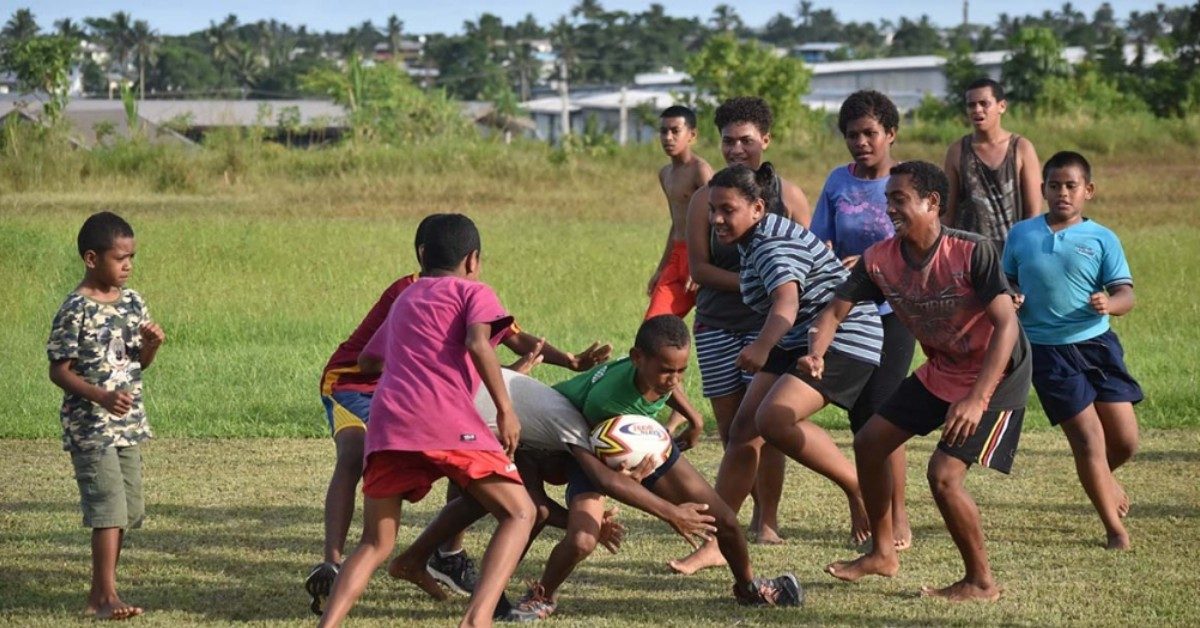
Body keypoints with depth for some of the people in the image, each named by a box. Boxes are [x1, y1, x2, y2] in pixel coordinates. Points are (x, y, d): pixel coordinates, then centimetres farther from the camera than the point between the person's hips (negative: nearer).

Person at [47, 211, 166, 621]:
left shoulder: (132, 302, 8)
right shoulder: (76, 310, -13)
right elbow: (59, 371, -13)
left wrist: (152, 344, -6)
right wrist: (101, 396, -25)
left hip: (128, 424, 7)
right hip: (90, 428, -7)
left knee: (128, 510, 9)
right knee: (109, 509, -13)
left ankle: (99, 594, 19)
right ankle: (107, 597, -12)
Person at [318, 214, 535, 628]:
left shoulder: (404, 299, 33)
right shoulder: (472, 292, 14)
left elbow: (367, 361, 46)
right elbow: (478, 344, -7)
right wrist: (505, 409, -3)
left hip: (386, 424, 5)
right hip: (446, 421, -5)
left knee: (376, 544, 14)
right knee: (519, 514, 4)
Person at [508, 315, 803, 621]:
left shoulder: (661, 368, -25)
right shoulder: (604, 398, -42)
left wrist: (691, 415, 10)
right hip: (597, 455, -5)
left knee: (724, 521, 2)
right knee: (580, 541, -28)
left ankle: (748, 587, 31)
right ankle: (542, 596, 4)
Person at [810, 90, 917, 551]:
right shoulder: (838, 181, 6)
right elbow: (819, 242, 7)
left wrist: (868, 262, -25)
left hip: (892, 310, -4)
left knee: (881, 411, -11)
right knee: (859, 414, 7)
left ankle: (898, 518, -3)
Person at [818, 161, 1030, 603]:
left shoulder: (972, 253, -29)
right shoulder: (879, 260, -10)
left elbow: (1007, 325, -30)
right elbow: (836, 309, -5)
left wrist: (976, 400, -38)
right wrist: (817, 352, -29)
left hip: (996, 374, -8)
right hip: (940, 370, 8)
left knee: (944, 474, -19)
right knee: (869, 443, 11)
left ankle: (980, 582, 0)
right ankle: (882, 555, 29)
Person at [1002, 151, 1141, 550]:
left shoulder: (1102, 239, -1)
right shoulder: (1021, 235, 3)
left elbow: (1126, 295, -7)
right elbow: (1007, 281, 17)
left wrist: (1108, 303, -30)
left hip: (1096, 343, 1)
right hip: (1047, 350, -1)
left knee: (1125, 440, 2)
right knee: (1088, 439, -6)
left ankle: (1102, 477, 39)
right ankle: (1115, 528, 9)